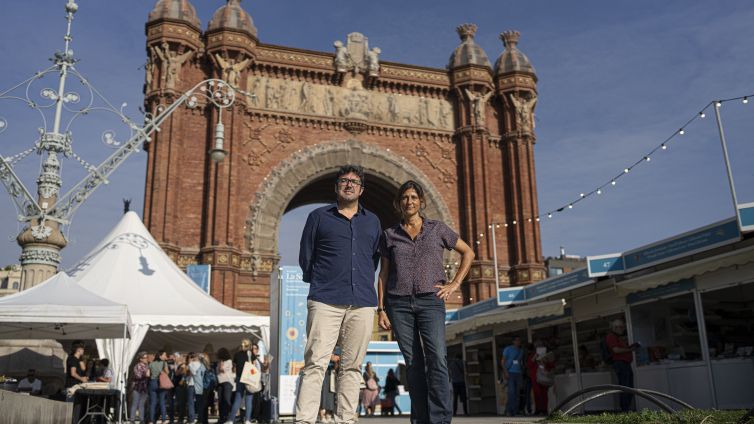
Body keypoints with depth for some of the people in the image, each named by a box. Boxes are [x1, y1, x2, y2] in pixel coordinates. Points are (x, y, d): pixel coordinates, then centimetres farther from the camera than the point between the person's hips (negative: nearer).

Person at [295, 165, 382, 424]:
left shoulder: (372, 222, 18)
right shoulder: (319, 217, 10)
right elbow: (305, 257, 12)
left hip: (362, 303, 3)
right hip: (326, 302, -3)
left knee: (352, 366, 4)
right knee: (315, 363, -9)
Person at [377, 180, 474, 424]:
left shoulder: (437, 229, 8)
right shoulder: (389, 235, 11)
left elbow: (468, 253, 15)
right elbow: (384, 274, 11)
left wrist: (455, 283, 4)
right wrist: (381, 309, 4)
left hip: (430, 300, -1)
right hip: (399, 303, 1)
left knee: (437, 358, -16)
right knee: (413, 363, 0)